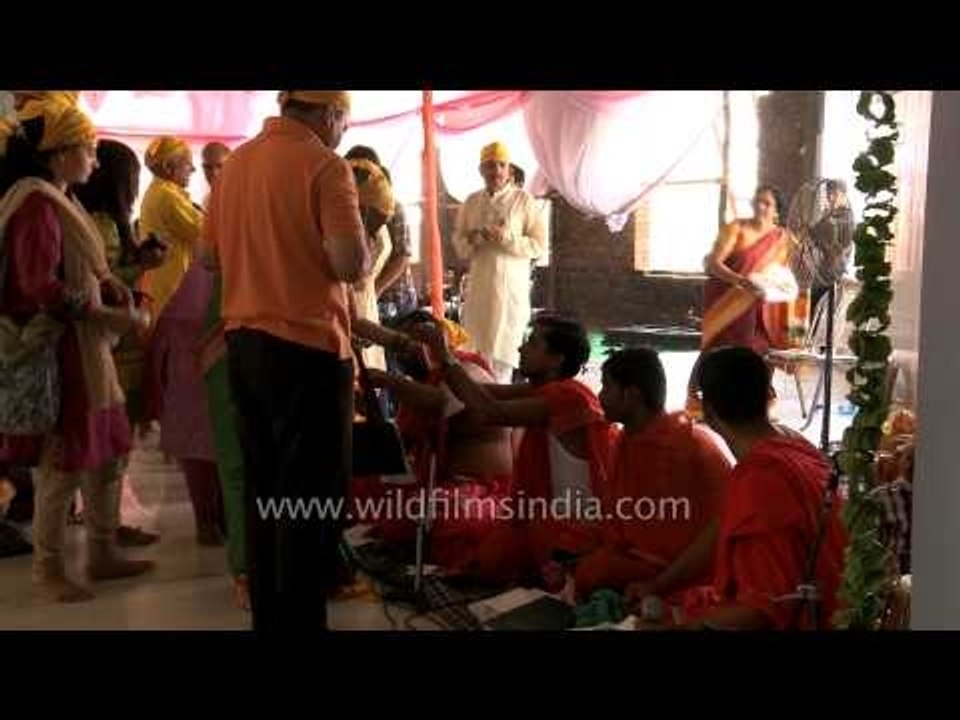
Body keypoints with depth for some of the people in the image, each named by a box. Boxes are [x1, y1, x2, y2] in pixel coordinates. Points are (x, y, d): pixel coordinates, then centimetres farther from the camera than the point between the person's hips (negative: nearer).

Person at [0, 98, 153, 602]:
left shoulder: (58, 200, 17)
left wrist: (109, 284, 2)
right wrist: (110, 316, -20)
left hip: (84, 347, 10)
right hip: (60, 350, -10)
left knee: (107, 452, 14)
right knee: (64, 463, -2)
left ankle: (102, 554, 25)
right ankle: (47, 570, 12)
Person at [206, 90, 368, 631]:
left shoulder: (236, 162, 11)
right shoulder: (324, 164, -11)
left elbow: (211, 253, 20)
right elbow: (353, 264, -19)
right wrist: (363, 246, 2)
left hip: (244, 341, 8)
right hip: (307, 346, -8)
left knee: (264, 488, 17)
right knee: (311, 496, 1)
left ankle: (267, 615, 27)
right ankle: (299, 620, 8)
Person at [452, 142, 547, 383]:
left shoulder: (523, 200, -2)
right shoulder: (472, 202, 11)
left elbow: (540, 245, -5)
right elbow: (458, 243, 14)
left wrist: (506, 237, -18)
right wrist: (472, 239, -8)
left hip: (512, 288, -4)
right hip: (479, 288, 4)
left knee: (503, 355, -4)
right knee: (474, 352, 2)